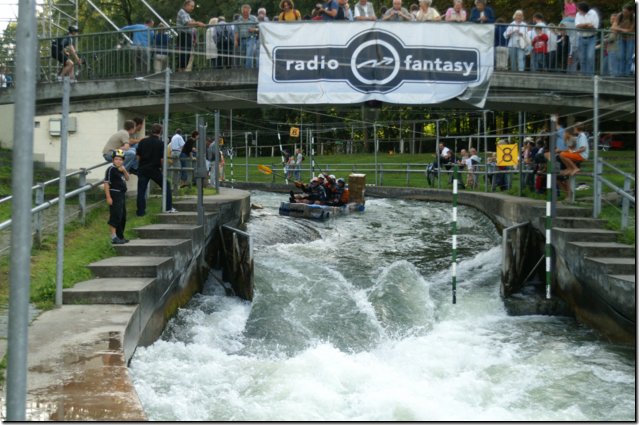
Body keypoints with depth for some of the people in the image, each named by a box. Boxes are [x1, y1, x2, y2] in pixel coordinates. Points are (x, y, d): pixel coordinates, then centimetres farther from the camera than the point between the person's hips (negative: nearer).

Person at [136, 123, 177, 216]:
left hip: (142, 169, 3)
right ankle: (169, 208, 11)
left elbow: (138, 156, 3)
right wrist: (162, 167, 9)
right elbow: (162, 159, -11)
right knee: (166, 185, 13)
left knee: (141, 190, 7)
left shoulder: (142, 141, 2)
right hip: (154, 169, -3)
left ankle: (140, 211, 6)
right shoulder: (161, 143, -7)